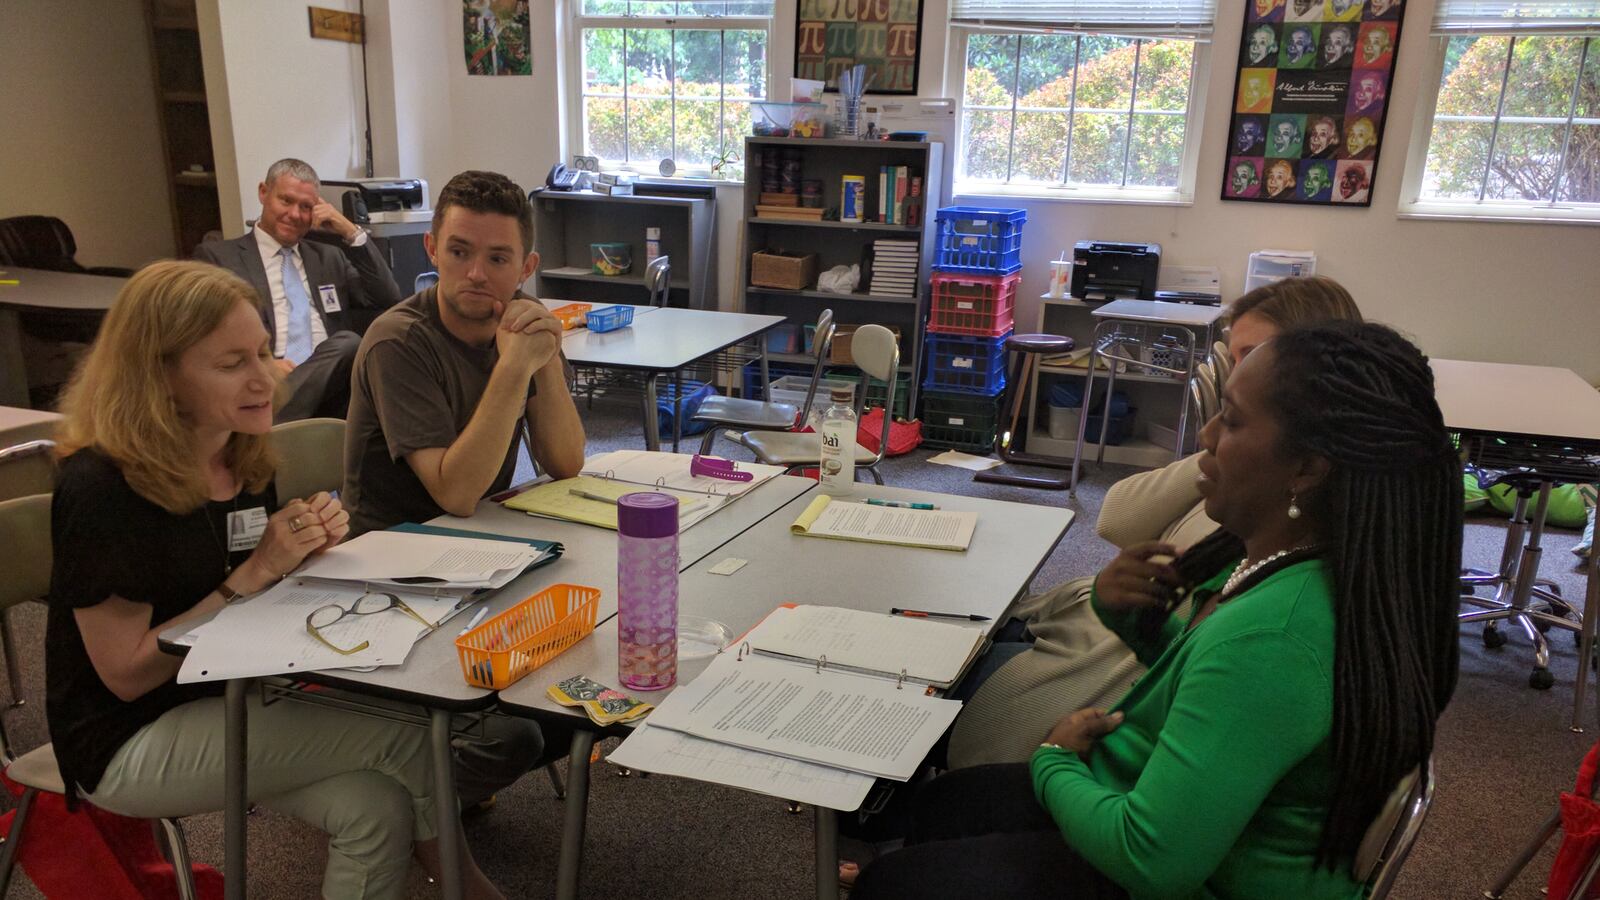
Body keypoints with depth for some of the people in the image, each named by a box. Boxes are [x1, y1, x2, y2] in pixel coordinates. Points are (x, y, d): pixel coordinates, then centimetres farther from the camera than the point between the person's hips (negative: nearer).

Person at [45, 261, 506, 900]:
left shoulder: (246, 457, -1)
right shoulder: (100, 490, -22)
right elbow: (127, 672, -20)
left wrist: (308, 549, -10)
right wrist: (257, 571, -23)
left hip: (227, 699, 6)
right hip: (130, 742, -6)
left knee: (375, 808, -18)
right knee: (404, 731, -18)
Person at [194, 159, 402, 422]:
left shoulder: (329, 257, 27)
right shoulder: (218, 257, 14)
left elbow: (389, 301, 15)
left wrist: (352, 233, 9)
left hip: (335, 385, 5)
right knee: (348, 346, -34)